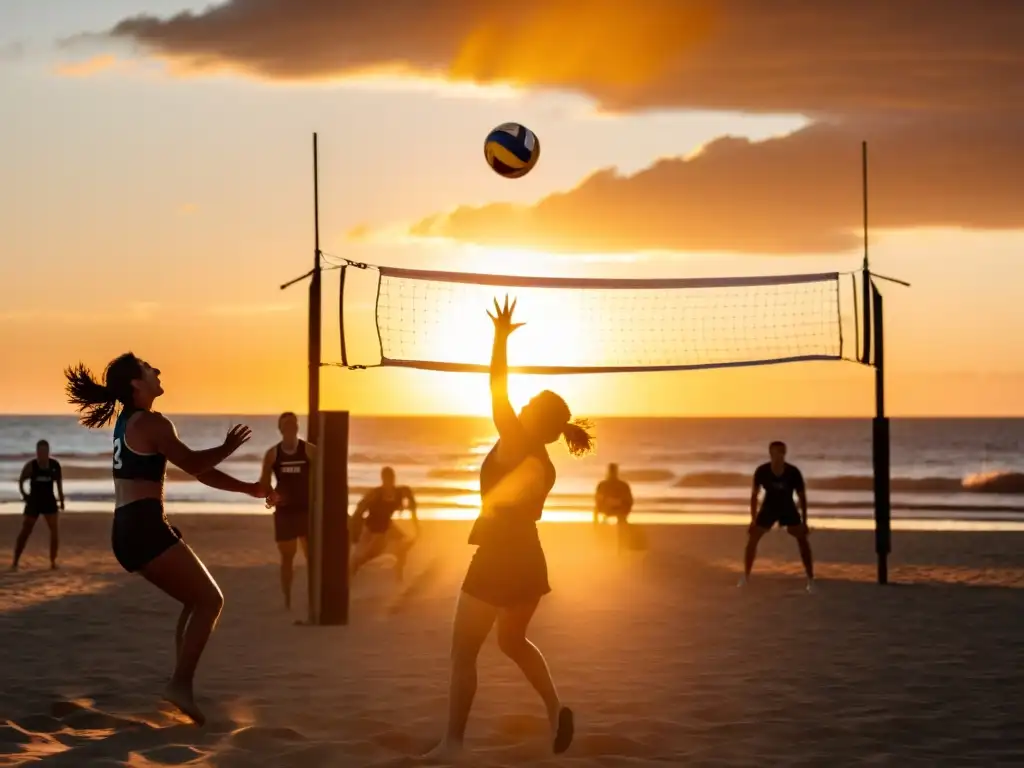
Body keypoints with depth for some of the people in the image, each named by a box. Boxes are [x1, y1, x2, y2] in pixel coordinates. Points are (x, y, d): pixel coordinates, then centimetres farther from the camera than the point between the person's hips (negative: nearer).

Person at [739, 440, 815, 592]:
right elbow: (754, 495, -8)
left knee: (802, 540, -15)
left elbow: (802, 496, -13)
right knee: (752, 538, -5)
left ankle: (811, 580, -9)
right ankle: (745, 577, 12)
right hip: (769, 508, 1)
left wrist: (804, 522, -12)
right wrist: (753, 520, -8)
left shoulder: (793, 472, -25)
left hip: (788, 508, -1)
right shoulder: (762, 471, -23)